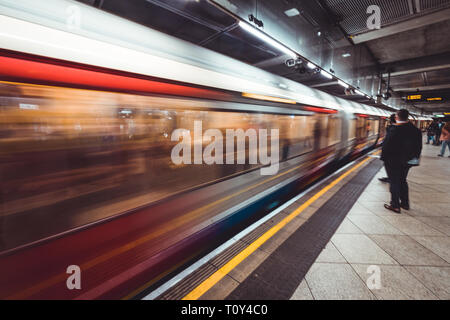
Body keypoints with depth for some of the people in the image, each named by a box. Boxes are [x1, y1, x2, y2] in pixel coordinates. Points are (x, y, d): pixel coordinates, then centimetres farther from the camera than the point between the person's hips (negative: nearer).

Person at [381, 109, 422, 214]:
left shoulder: (395, 130, -20)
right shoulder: (416, 130, 2)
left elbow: (386, 146, -18)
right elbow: (419, 147, 9)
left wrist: (383, 157, -5)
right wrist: (414, 158, 18)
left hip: (393, 161, -6)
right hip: (406, 161, 7)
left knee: (394, 182, 3)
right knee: (402, 181, 20)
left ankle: (395, 205, 10)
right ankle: (405, 203, 30)